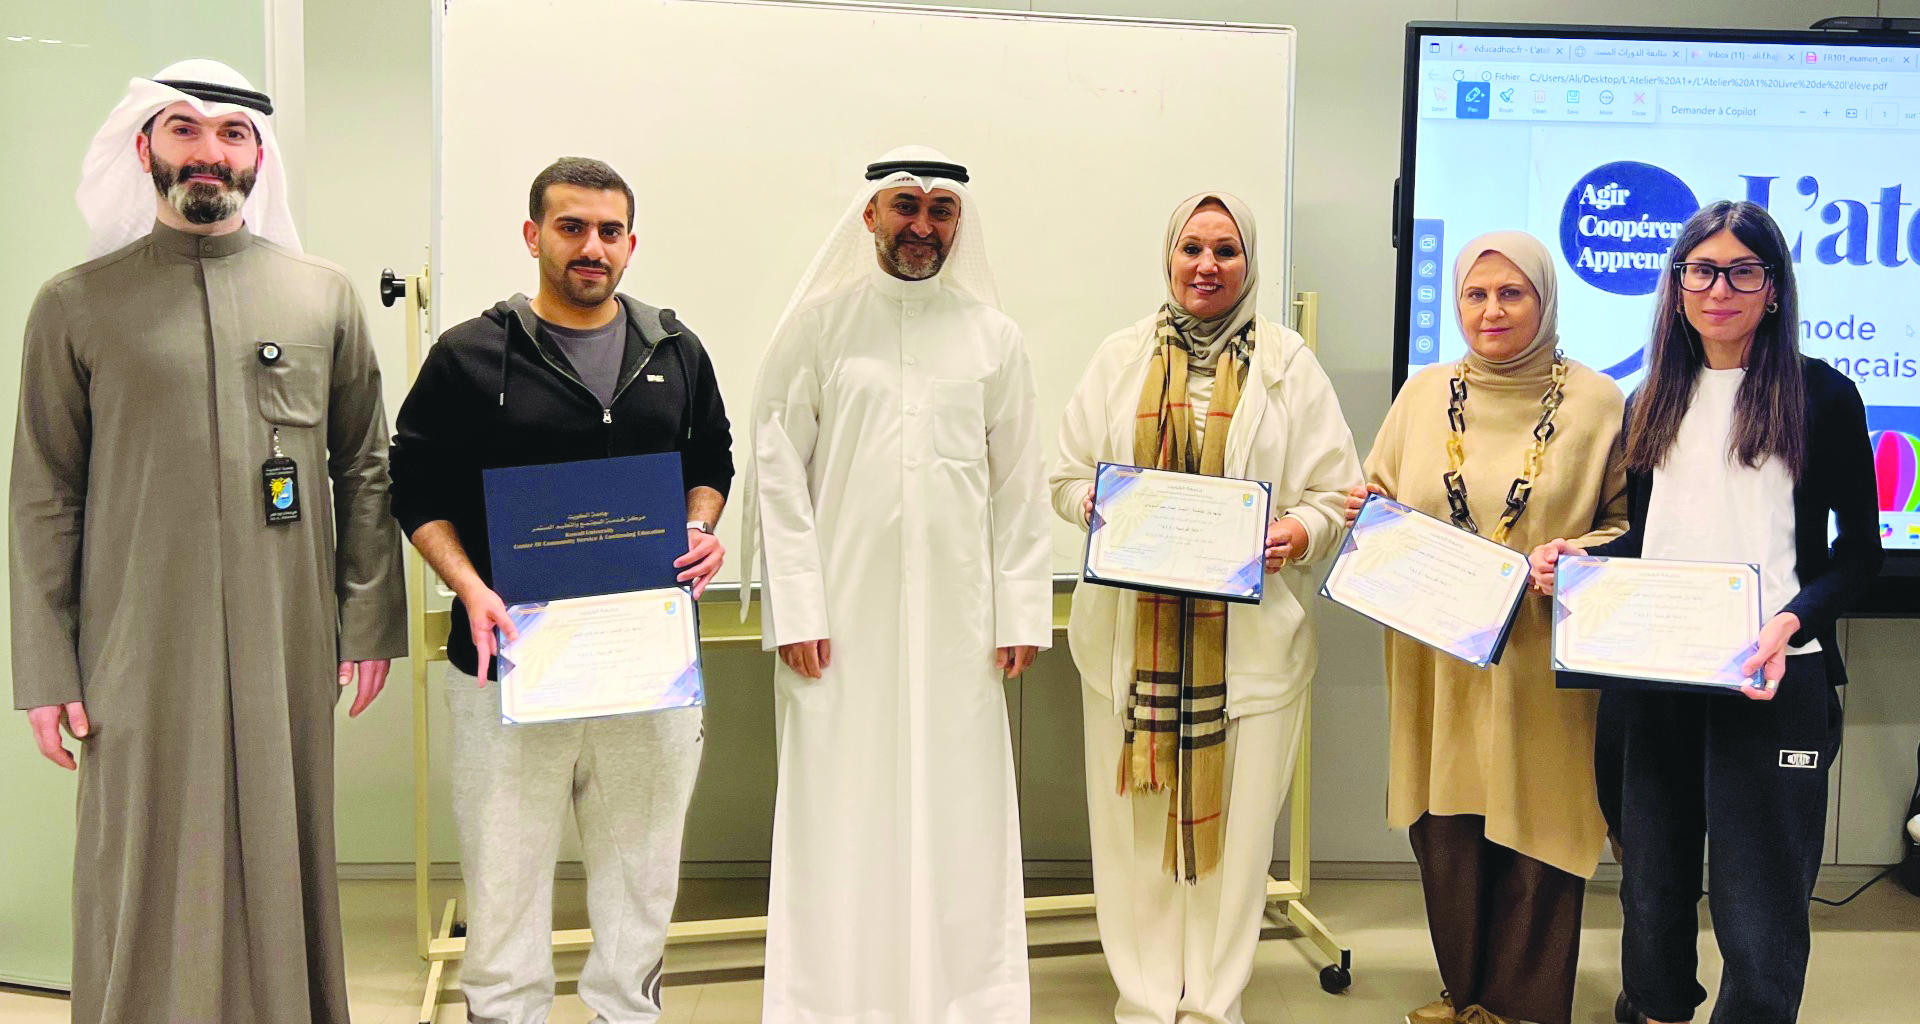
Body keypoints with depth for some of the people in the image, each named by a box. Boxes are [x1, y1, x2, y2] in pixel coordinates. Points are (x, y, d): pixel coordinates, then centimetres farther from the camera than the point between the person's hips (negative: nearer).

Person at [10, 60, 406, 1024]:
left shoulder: (323, 296, 9)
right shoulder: (75, 306, 5)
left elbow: (366, 468, 9)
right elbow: (43, 500, 3)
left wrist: (369, 625, 3)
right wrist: (45, 672, -2)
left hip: (288, 649, 1)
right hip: (140, 656, -1)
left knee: (283, 861, 8)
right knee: (150, 881, 3)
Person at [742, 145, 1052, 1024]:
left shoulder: (993, 337, 9)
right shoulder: (819, 325, 3)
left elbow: (1018, 487, 9)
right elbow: (778, 475, 0)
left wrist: (1021, 611, 4)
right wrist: (795, 608, -6)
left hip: (956, 615, 2)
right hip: (844, 613, -1)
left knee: (956, 807, 4)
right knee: (840, 811, 1)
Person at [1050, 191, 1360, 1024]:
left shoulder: (1288, 364, 6)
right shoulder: (1122, 357, 10)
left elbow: (1335, 494, 4)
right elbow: (1065, 477, 12)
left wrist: (1298, 533, -16)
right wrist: (1094, 506, -10)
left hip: (1249, 634, -1)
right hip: (1133, 629, 1)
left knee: (1233, 819, 2)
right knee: (1135, 816, 3)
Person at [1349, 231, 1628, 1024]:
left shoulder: (1595, 402, -1)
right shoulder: (1424, 394, 8)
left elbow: (1632, 526, 3)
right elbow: (1380, 505, 17)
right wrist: (1367, 514, -5)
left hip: (1540, 668, -3)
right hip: (1436, 661, 3)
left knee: (1534, 836, 3)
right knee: (1445, 828, 10)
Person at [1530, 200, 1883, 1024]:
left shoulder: (1822, 396, 0)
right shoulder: (1653, 406, 14)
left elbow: (1860, 550, 0)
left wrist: (1792, 623, -17)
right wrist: (1578, 556, -1)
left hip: (1771, 678, -4)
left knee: (1757, 911, -4)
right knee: (1653, 887, 12)